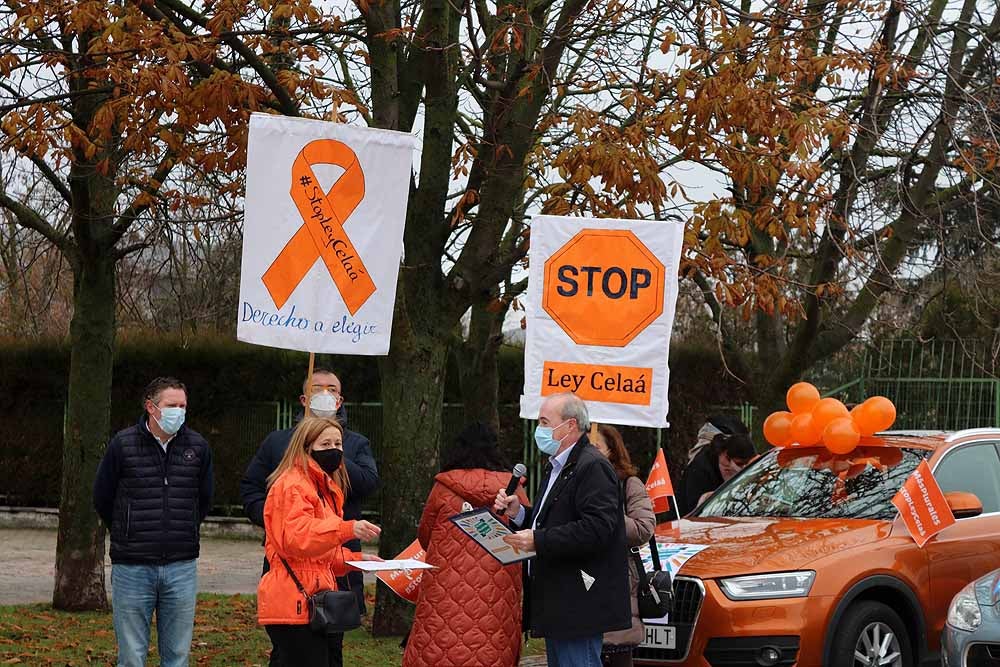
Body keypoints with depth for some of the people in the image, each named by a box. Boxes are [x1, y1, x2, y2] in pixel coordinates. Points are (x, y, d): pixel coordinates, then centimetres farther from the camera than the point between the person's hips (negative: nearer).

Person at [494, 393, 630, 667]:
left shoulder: (592, 467, -15)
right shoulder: (557, 467, 19)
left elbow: (596, 529, -25)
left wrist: (538, 540, -25)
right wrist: (518, 513, 5)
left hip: (580, 602, -11)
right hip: (557, 603, 11)